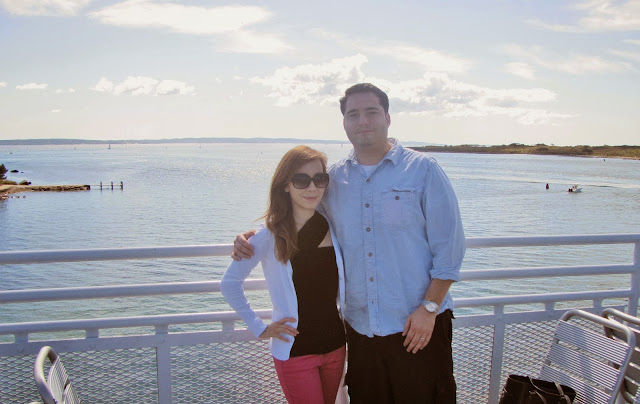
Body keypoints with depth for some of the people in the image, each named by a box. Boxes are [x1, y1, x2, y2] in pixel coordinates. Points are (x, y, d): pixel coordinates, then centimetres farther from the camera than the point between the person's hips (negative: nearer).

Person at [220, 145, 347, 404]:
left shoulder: (334, 229, -1)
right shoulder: (269, 236, -13)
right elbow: (230, 283, -5)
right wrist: (259, 328, -6)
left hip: (335, 345, 5)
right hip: (294, 351, -4)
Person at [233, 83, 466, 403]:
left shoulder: (423, 170, -4)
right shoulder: (333, 178, 6)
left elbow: (448, 247, -5)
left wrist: (429, 308, -10)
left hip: (418, 326, -3)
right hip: (360, 326, 3)